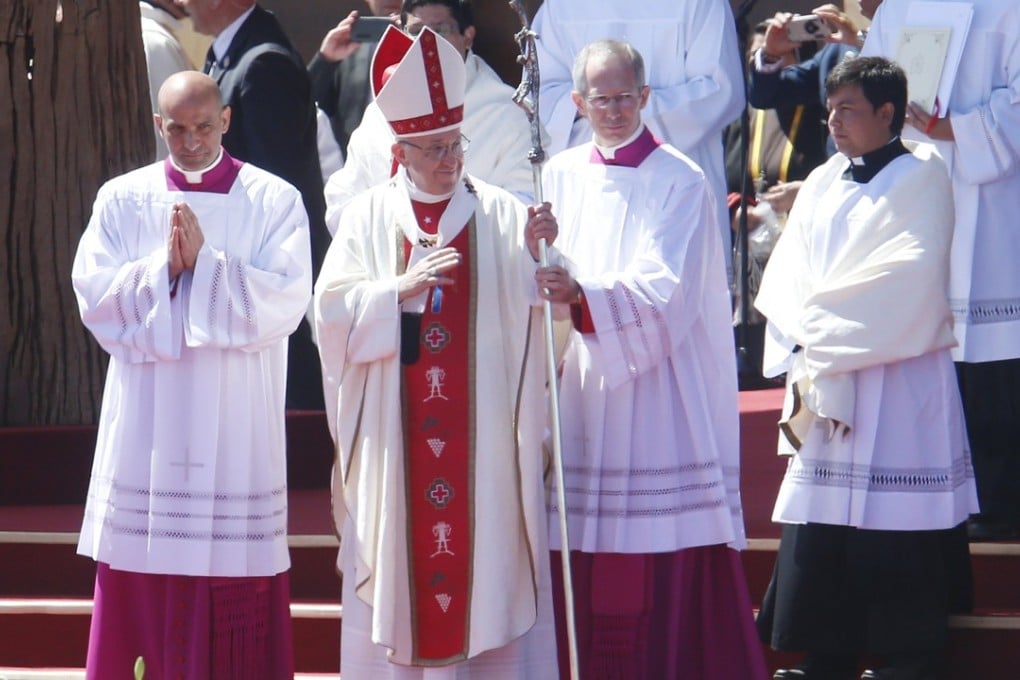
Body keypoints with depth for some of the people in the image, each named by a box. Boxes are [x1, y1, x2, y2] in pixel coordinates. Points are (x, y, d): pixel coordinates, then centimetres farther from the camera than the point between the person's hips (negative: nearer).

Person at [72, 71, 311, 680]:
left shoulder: (275, 201, 2)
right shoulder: (122, 200, 8)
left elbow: (286, 302, -9)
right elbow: (94, 296, -1)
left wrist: (205, 261, -15)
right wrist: (165, 265, -14)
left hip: (239, 427, -2)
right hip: (147, 426, 2)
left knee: (237, 599, -2)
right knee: (144, 588, 1)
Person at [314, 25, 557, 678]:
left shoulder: (501, 214, 2)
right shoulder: (369, 217, 4)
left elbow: (537, 312, -7)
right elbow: (335, 308, -4)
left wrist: (537, 255, -26)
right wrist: (405, 288, -17)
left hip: (483, 438, 0)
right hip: (393, 439, 0)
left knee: (488, 565, 0)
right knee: (397, 565, 2)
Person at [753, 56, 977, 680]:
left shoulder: (921, 178, -4)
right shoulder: (822, 185, 15)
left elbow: (905, 282, -14)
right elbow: (786, 277, 8)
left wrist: (818, 323, -9)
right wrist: (802, 342, -10)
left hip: (898, 386, -6)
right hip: (824, 383, 6)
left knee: (896, 536, -5)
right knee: (820, 532, 5)